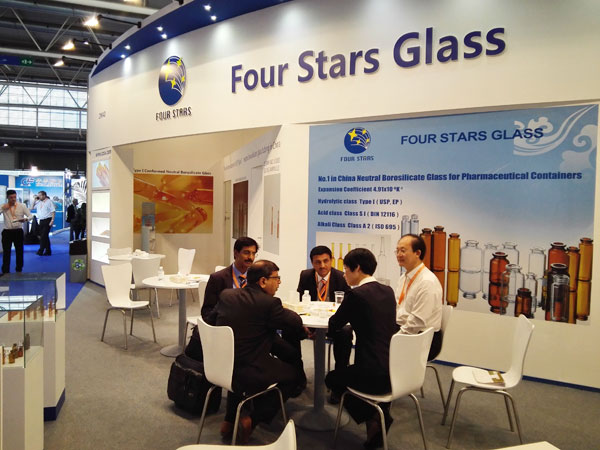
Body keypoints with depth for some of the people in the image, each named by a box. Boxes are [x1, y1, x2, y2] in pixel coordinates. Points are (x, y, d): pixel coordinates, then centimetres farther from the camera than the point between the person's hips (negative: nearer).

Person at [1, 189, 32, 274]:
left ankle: (19, 269, 23)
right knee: (6, 252, 1)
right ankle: (5, 272, 8)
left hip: (18, 231, 0)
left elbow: (31, 216, -3)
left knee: (19, 251, 9)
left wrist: (25, 219, -24)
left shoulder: (22, 206, 0)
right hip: (7, 232, 0)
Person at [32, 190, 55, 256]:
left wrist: (52, 220, -19)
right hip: (41, 221, 7)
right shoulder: (39, 202, 14)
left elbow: (53, 211, -11)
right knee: (45, 236, 9)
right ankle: (48, 251, 15)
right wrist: (35, 200, 13)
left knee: (44, 236, -11)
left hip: (47, 220, -7)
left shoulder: (49, 201, -5)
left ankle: (41, 251, -10)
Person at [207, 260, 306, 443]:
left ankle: (229, 421, 37)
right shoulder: (269, 303, -16)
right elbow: (297, 324, -6)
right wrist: (284, 311, 13)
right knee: (296, 375, 14)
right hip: (250, 375, -7)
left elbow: (210, 320, 14)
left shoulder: (226, 295, 2)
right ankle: (253, 419, 7)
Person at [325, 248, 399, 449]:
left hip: (374, 374, -7)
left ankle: (371, 416, 12)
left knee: (332, 378, 20)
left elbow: (334, 325, -1)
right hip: (396, 371, 7)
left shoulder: (355, 294, -14)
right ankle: (381, 414, 24)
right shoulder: (388, 291, 7)